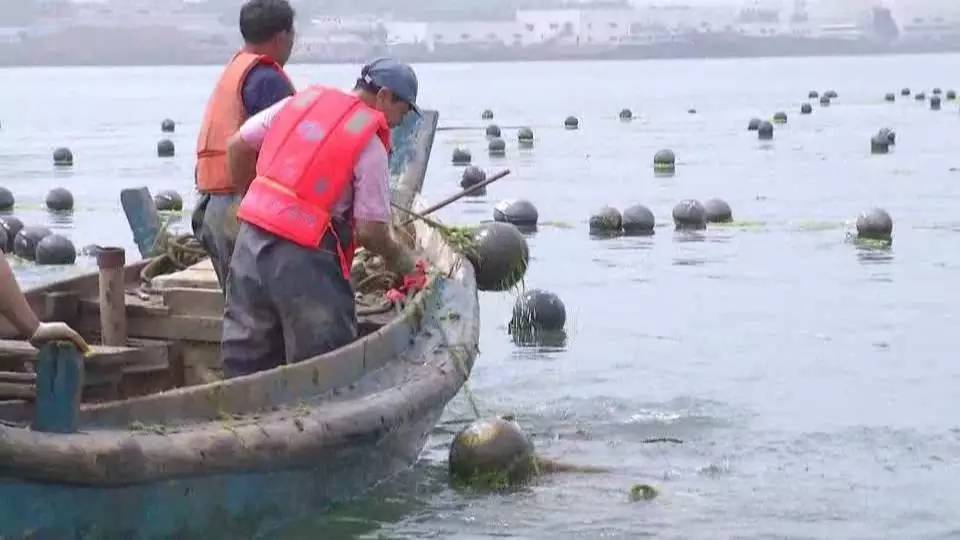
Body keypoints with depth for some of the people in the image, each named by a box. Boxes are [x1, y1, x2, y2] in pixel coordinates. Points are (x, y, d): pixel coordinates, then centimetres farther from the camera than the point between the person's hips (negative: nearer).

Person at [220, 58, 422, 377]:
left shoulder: (303, 100, 11)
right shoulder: (371, 144, -7)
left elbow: (238, 146, 16)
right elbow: (370, 231, -10)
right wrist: (400, 260, 9)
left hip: (251, 240, 7)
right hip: (304, 260, -7)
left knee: (246, 357, 15)